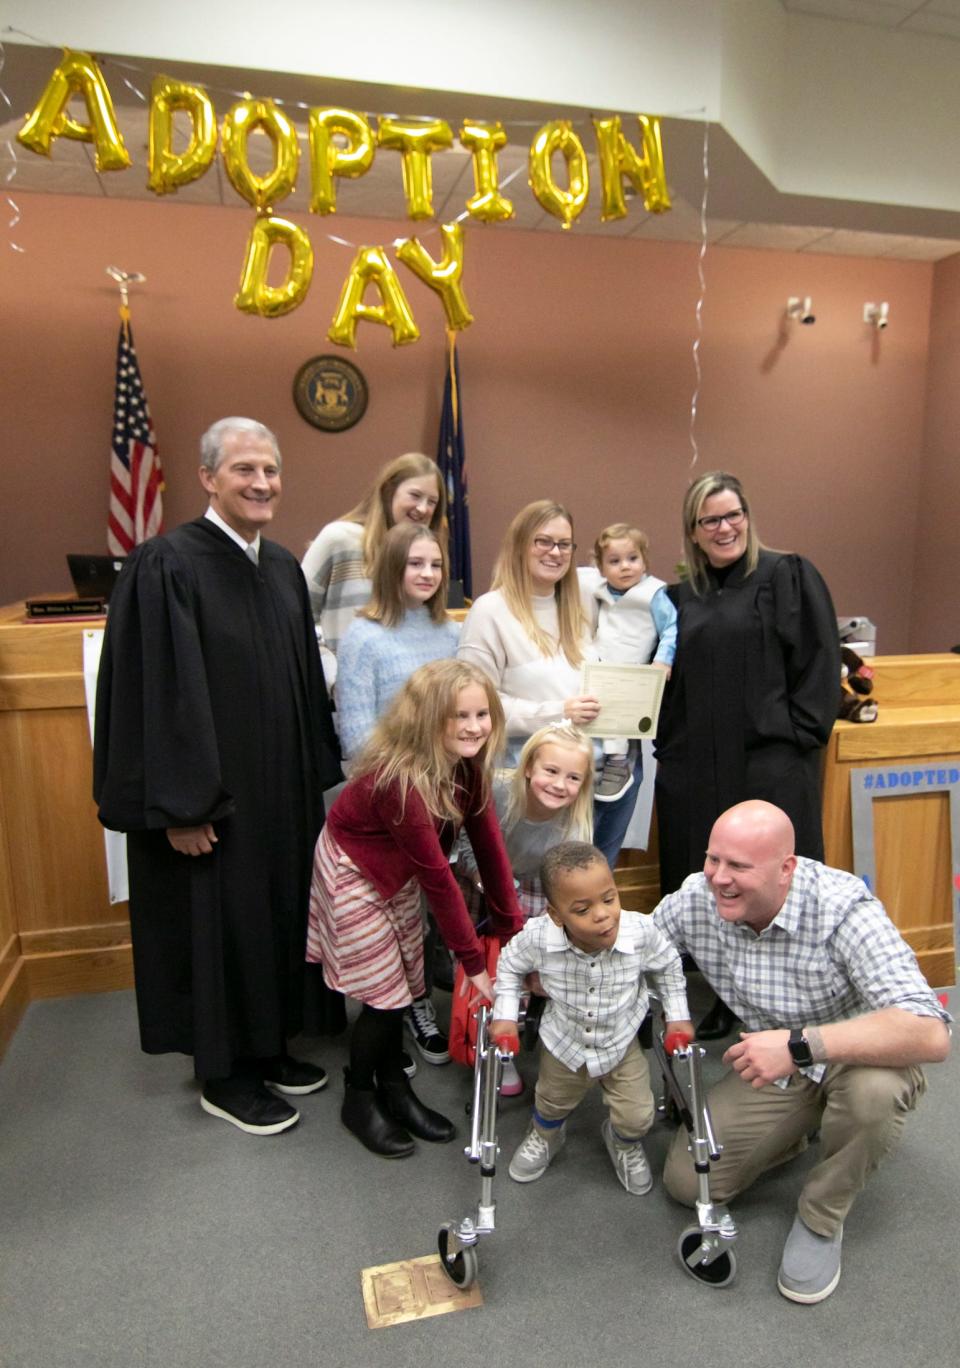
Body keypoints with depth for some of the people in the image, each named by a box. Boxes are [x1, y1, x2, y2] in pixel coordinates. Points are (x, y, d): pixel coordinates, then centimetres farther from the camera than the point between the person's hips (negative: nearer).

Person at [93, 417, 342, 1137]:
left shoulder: (283, 565, 7)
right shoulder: (167, 565, -15)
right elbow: (160, 691, -18)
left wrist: (317, 776, 10)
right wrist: (180, 806, -18)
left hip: (282, 789, 7)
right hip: (208, 795, -7)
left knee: (277, 912, 18)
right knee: (218, 923, 8)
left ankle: (268, 1047, 39)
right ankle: (223, 1076, 29)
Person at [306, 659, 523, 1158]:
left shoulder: (467, 764, -12)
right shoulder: (400, 778, -35)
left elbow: (488, 844, -9)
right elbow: (437, 876, -31)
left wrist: (512, 928, -9)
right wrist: (473, 961, -23)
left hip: (397, 873, 7)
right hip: (352, 873, -7)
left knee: (404, 985, 13)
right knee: (384, 994, 0)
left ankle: (394, 1089, 33)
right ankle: (358, 1099, 24)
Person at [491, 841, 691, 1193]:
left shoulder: (642, 932, -34)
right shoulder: (538, 937, -36)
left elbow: (668, 965, -9)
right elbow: (509, 963, -11)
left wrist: (677, 1015, -4)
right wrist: (505, 1016, -13)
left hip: (620, 1042, 0)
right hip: (563, 1042, 1)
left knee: (637, 1116, 6)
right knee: (552, 1102, 25)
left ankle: (624, 1143, 44)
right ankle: (545, 1136, 62)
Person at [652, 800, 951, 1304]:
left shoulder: (842, 908, -33)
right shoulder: (695, 899, -19)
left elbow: (930, 1034, -41)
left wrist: (800, 1045, -48)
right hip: (774, 1070, 4)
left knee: (873, 1089, -38)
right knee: (686, 1181, -7)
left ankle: (821, 1220, -7)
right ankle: (799, 1128, 20)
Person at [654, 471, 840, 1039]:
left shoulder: (788, 577, 1)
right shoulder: (681, 596, 15)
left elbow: (820, 662, -5)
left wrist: (798, 738, -11)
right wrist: (668, 742, 7)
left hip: (770, 764, -4)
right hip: (696, 768, 5)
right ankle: (728, 998, 27)